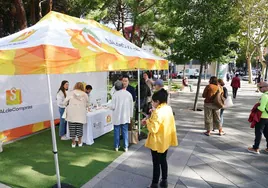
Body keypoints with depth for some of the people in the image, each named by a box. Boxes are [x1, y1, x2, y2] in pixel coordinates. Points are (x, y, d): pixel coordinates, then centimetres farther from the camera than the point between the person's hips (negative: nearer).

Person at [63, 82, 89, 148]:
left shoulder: (71, 93, 1)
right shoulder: (85, 94, 5)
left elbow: (65, 102, 0)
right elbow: (87, 105, 9)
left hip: (71, 113, -1)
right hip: (80, 114, 1)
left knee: (72, 128, 8)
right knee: (79, 127, 10)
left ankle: (73, 142, 18)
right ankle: (80, 142, 21)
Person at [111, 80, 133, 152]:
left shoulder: (115, 94, -13)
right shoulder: (128, 94, -4)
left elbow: (113, 107, -12)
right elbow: (131, 106, 1)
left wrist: (112, 108, 11)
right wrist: (130, 115, 12)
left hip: (117, 117, -2)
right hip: (125, 116, 2)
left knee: (116, 131, 11)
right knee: (125, 131, 10)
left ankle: (116, 146, 20)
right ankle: (125, 147, 15)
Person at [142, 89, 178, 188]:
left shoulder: (158, 112, -27)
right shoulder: (168, 108, 0)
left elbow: (153, 128, -27)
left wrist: (147, 121, -11)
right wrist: (151, 119, 7)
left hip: (157, 142, -8)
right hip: (166, 140, 8)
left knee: (156, 163, 6)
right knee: (163, 161, 21)